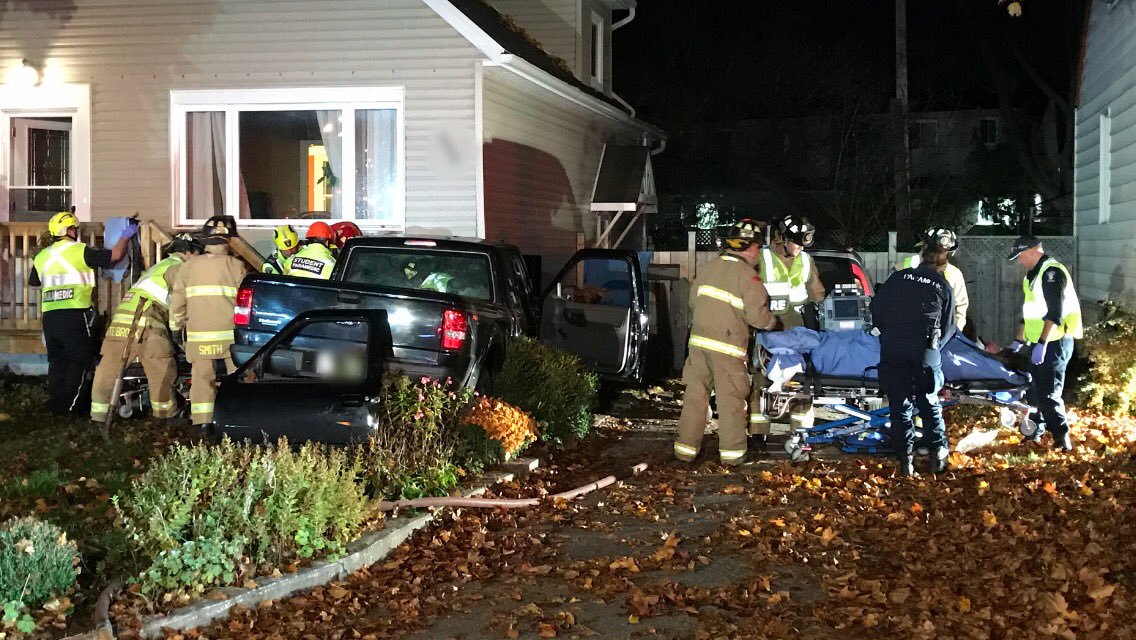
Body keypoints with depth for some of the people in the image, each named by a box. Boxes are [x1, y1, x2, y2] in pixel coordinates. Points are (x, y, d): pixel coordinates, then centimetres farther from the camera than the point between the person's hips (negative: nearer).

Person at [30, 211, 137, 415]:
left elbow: (33, 282, 29)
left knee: (57, 361, 14)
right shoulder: (80, 251, -5)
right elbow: (115, 256, -8)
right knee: (79, 360, 2)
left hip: (49, 316, 6)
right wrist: (126, 236, 9)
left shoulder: (41, 256, 13)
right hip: (75, 315, -6)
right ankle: (69, 405, 0)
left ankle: (55, 403, 16)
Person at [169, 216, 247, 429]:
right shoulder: (236, 266, -5)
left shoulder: (188, 266, 5)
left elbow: (177, 301, 8)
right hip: (230, 332, -2)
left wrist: (176, 326, 20)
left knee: (201, 375, 9)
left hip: (199, 334, 2)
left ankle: (202, 419, 8)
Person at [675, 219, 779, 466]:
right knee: (730, 399, 5)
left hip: (699, 341, 6)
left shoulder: (709, 268, 9)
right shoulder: (747, 275, -10)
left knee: (695, 394, 10)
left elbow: (693, 300, 18)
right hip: (727, 347, -5)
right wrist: (772, 322, 9)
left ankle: (686, 448, 16)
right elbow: (758, 316, -11)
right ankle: (732, 452, 12)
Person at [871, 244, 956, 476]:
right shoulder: (944, 287, 9)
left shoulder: (899, 277, 7)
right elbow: (949, 327, 14)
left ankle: (905, 459, 7)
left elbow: (876, 306, 6)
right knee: (930, 404, 16)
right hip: (925, 353, 0)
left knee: (899, 404, 7)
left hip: (892, 350, 0)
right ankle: (938, 454, 14)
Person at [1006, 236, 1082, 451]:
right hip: (1039, 343, 10)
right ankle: (1036, 430, 24)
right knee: (1035, 388, 14)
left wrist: (1042, 344, -26)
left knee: (1047, 392, -11)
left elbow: (1055, 312, -23)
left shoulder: (1052, 272, -15)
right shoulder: (1032, 276, 17)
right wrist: (1019, 341, 24)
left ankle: (1062, 437, -4)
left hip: (1054, 343, -10)